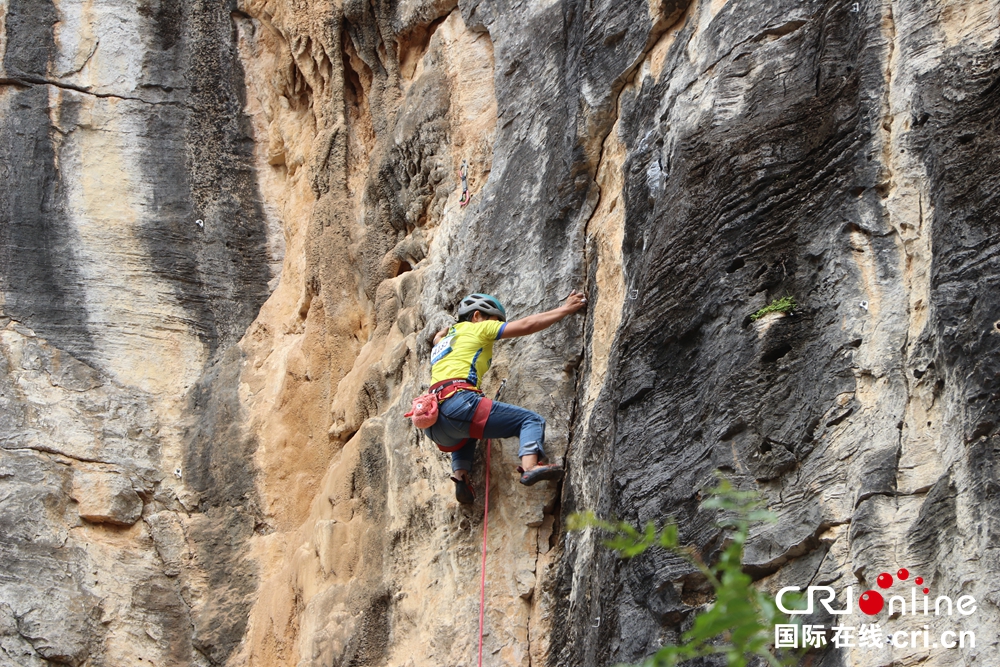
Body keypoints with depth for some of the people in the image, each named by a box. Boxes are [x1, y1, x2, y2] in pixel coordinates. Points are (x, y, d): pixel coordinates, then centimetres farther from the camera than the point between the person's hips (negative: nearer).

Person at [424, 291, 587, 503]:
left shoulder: (444, 340, 33)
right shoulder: (476, 328, 13)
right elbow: (526, 325, 10)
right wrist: (566, 309, 17)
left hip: (433, 424, 8)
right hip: (457, 402, -8)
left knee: (464, 437, 42)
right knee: (532, 420, -6)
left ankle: (460, 475, 14)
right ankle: (530, 466, -34)